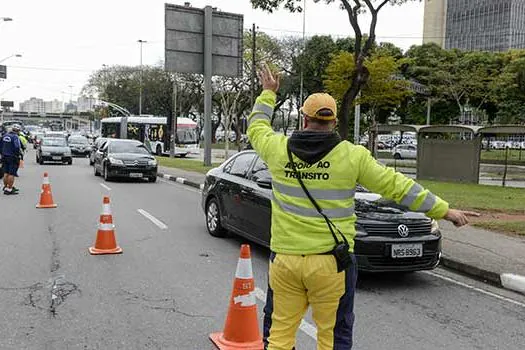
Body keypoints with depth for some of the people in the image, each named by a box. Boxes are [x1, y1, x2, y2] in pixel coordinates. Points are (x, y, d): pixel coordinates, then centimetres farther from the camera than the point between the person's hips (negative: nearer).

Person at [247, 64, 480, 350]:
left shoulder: (278, 148, 0)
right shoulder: (352, 155, -5)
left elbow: (256, 128, 22)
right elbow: (397, 186, -1)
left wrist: (268, 93, 36)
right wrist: (444, 210, 9)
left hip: (284, 258, 2)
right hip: (331, 261, -1)